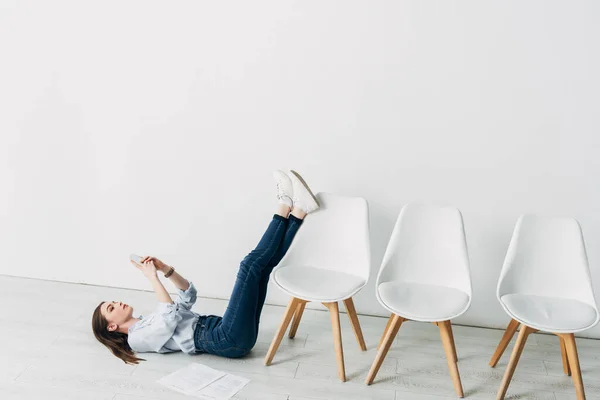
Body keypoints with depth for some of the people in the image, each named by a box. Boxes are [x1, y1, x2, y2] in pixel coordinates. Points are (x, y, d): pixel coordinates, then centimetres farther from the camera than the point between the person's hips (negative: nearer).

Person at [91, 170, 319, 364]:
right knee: (250, 264, -21)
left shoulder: (150, 321, 29)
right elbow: (171, 319, -17)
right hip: (230, 341, -8)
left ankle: (299, 209, -16)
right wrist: (152, 278, -11)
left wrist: (165, 269, 11)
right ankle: (285, 207, -11)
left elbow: (188, 295, 26)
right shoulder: (137, 338, 3)